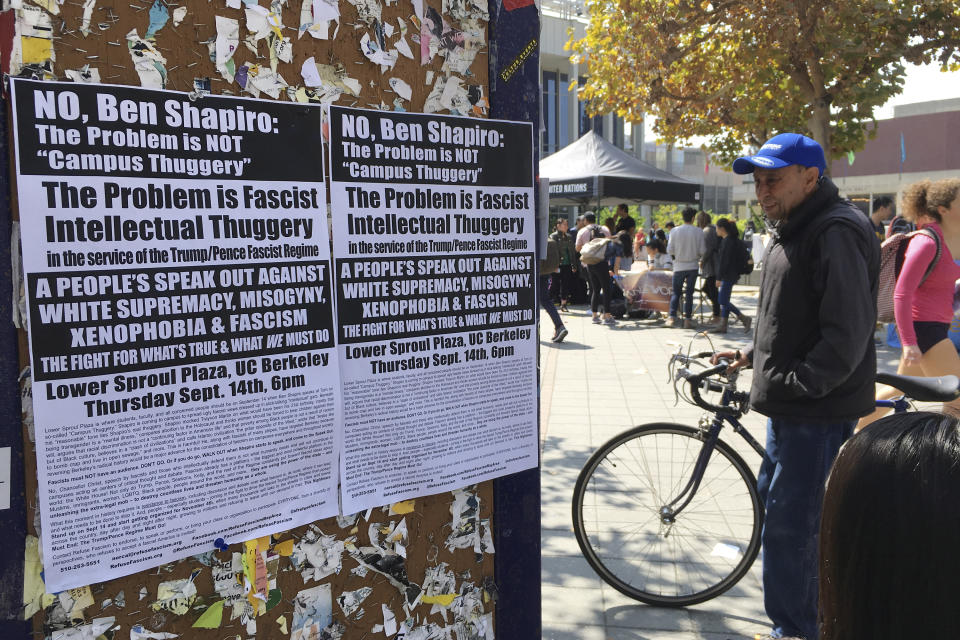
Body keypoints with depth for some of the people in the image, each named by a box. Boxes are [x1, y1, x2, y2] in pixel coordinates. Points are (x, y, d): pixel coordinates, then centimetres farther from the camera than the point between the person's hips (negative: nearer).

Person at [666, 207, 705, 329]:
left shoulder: (674, 231, -7)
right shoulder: (698, 232, -6)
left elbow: (669, 251, -7)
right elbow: (702, 251, -6)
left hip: (679, 267, 0)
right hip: (693, 266, 0)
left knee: (676, 292, 10)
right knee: (689, 293, 8)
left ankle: (672, 316, -2)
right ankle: (687, 319, 6)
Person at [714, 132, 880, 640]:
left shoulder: (836, 232, -18)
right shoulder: (793, 231, 15)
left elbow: (847, 332, -24)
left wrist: (796, 383, -22)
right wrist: (753, 354, 16)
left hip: (819, 409, -11)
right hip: (790, 405, 11)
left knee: (790, 526, -5)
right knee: (775, 499, 22)